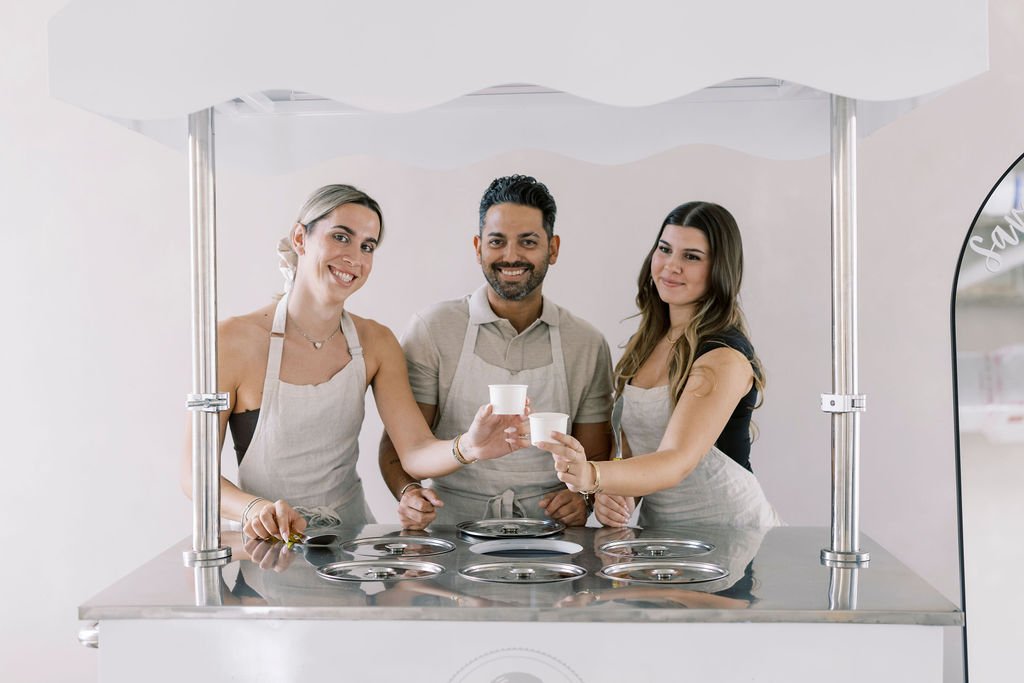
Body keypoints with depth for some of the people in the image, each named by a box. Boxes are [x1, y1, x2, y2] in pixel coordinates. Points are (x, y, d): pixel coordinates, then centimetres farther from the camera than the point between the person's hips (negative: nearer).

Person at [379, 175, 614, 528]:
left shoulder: (587, 344, 10)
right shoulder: (433, 330, 4)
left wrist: (582, 497, -5)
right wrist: (408, 493, -17)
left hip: (549, 532, 1)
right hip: (454, 530, -1)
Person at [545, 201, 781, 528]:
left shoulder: (726, 357, -14)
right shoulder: (644, 343, 8)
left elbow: (677, 462, -25)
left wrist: (592, 476, -42)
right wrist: (610, 492, -6)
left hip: (730, 537, -6)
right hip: (656, 527, 6)